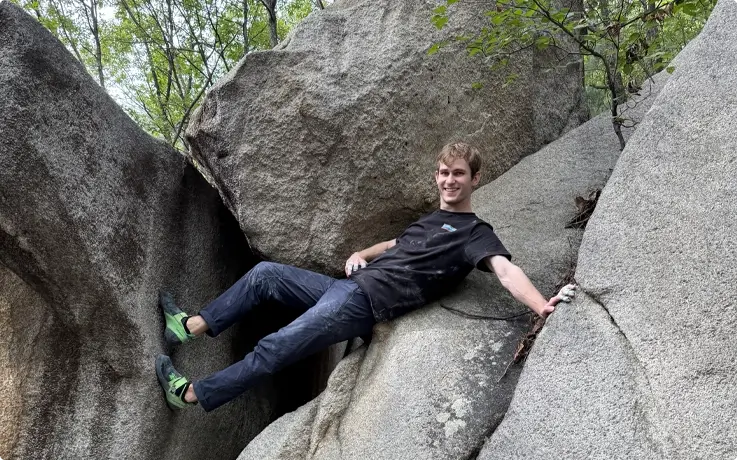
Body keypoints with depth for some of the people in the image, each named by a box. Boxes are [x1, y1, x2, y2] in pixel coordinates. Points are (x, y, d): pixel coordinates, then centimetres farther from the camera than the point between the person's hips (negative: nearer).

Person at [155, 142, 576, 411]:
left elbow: (505, 268, -24)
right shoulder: (432, 219, 20)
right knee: (265, 273, 10)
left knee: (271, 351, -9)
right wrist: (360, 254, 12)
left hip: (365, 303, -9)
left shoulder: (475, 233, -6)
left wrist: (543, 307, -43)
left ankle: (191, 394, 5)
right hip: (349, 287, 9)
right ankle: (191, 327, 20)